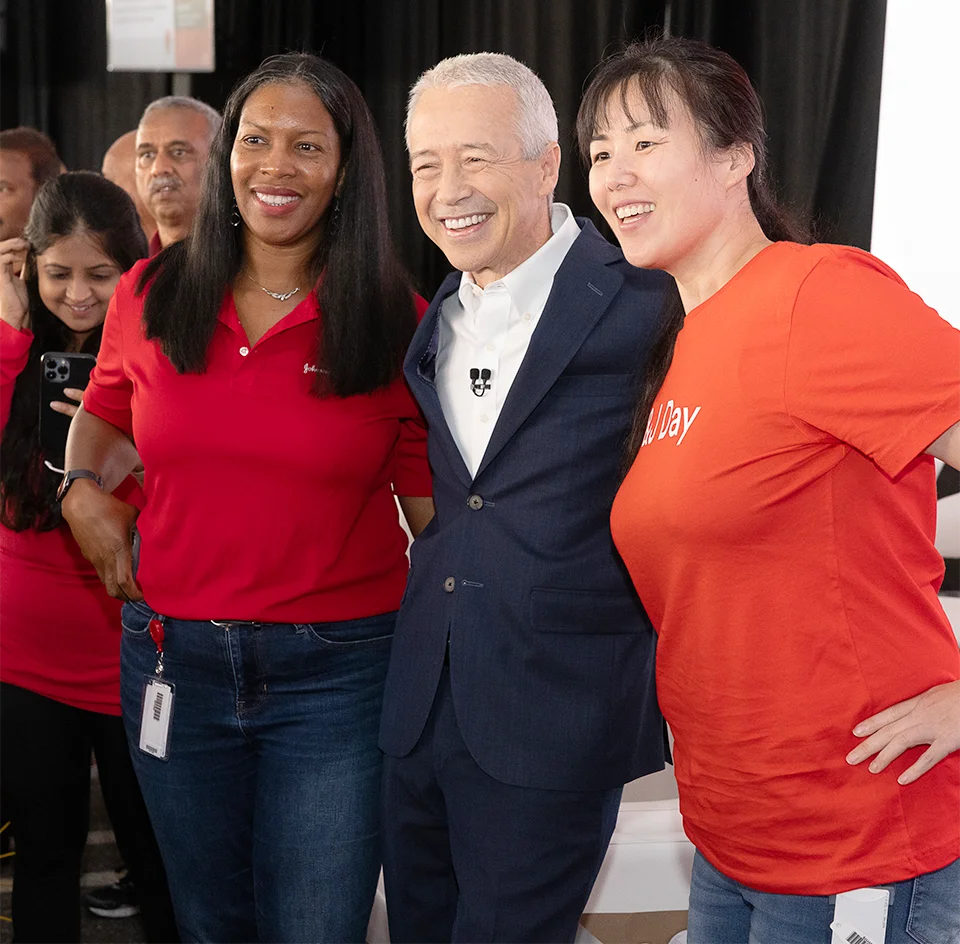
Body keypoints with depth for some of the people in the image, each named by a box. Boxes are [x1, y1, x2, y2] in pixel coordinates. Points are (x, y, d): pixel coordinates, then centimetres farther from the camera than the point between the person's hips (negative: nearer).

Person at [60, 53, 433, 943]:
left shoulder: (395, 321, -6)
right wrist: (83, 490, 0)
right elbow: (103, 412, 20)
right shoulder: (149, 297, 1)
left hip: (338, 670, -2)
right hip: (174, 660, 3)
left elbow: (431, 500, -4)